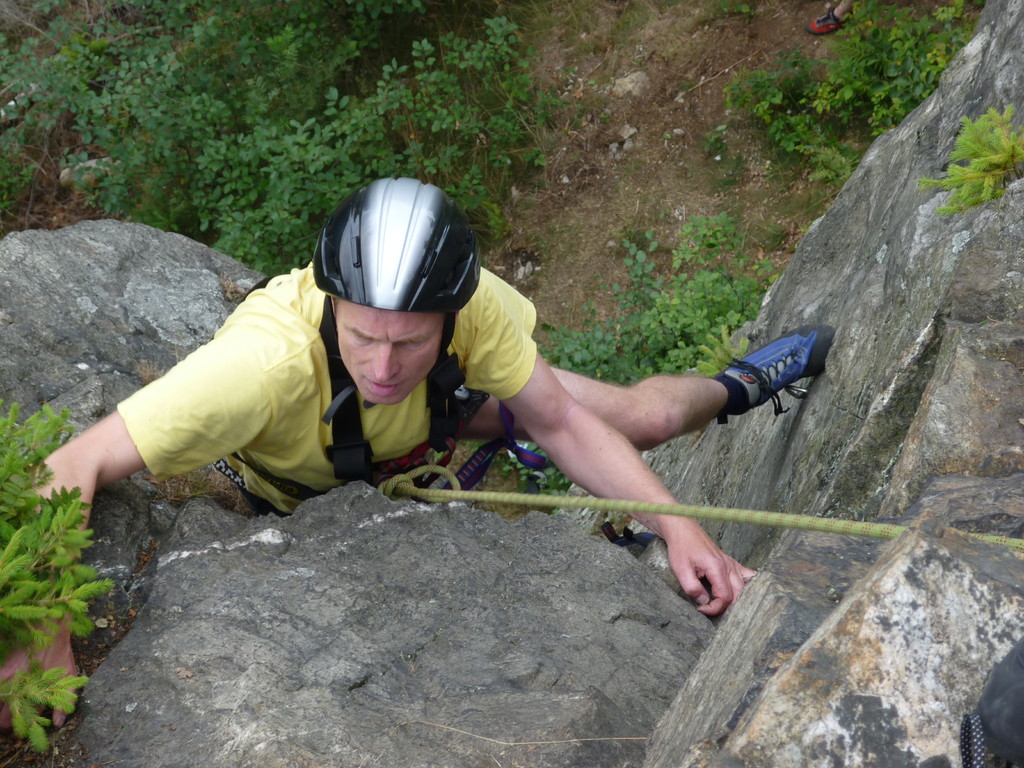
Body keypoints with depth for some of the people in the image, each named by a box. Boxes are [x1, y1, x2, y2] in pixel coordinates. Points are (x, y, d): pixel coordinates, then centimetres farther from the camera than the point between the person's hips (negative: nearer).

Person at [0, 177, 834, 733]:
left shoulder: (475, 305, -39)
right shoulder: (270, 361, -50)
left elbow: (561, 425, -26)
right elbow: (75, 467, -46)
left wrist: (674, 523, -35)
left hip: (440, 405, 2)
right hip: (319, 490, -1)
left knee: (642, 414, 2)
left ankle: (734, 387, 42)